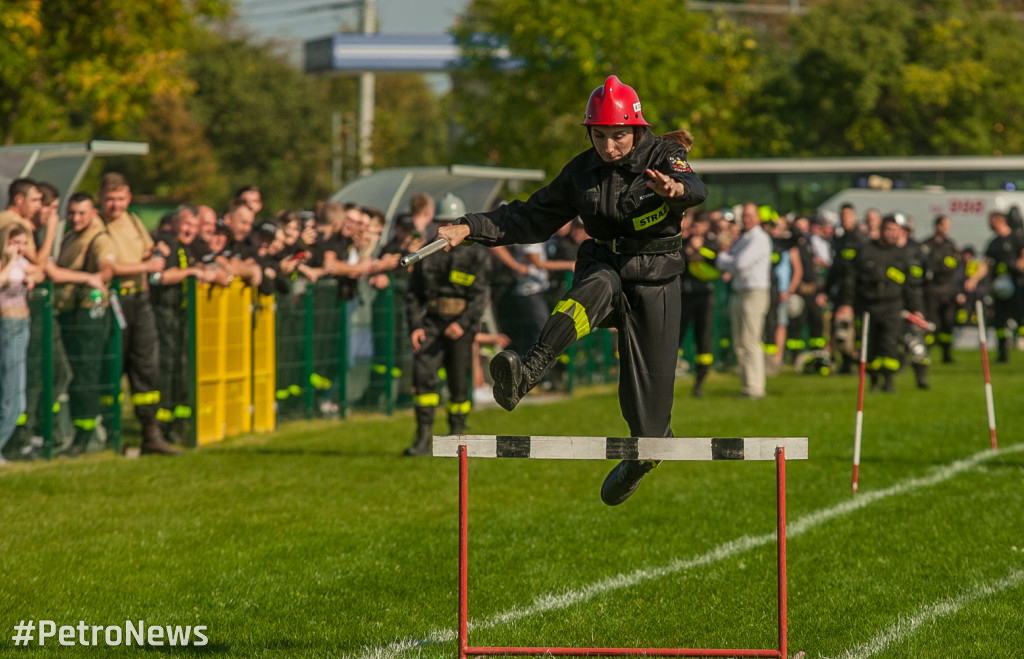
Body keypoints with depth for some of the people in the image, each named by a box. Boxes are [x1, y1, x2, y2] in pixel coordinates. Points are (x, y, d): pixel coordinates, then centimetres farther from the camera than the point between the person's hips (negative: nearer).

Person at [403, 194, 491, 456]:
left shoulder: (476, 255, 1)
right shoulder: (427, 255, 12)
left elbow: (480, 296, -7)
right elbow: (413, 293, 12)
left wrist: (462, 323, -21)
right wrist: (415, 326, -2)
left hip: (461, 326, -2)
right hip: (431, 323, 2)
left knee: (459, 382, 0)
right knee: (422, 371, -15)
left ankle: (456, 436, 17)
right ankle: (424, 438, -15)